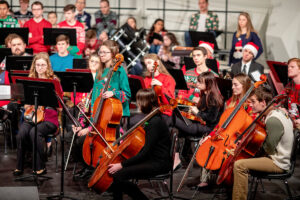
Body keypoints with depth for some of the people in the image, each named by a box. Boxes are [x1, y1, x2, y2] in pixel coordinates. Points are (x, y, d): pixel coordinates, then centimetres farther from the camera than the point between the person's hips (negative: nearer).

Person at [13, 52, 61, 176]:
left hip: (49, 118, -3)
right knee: (21, 134, -28)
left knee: (34, 132, -33)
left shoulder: (53, 80, 2)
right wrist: (28, 104, -8)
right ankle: (19, 167, -10)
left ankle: (40, 167, -17)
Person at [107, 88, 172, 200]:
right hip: (151, 159, 10)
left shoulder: (155, 122, -20)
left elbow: (145, 152, -23)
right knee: (112, 169, 0)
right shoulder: (151, 119, 11)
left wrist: (122, 165, -21)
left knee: (117, 175, -22)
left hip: (159, 164, -10)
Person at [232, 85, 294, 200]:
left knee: (239, 165, -23)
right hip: (280, 157, 11)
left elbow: (269, 150, -22)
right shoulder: (278, 112, 5)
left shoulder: (273, 120, -25)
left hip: (278, 163, -11)